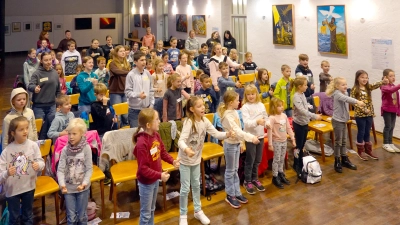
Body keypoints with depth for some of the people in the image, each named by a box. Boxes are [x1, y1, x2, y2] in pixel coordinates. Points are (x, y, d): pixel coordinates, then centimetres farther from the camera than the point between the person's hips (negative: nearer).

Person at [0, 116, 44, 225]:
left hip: (29, 186, 1)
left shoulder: (33, 145, -13)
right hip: (12, 189, -1)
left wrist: (38, 165, -30)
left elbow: (41, 162, -9)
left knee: (28, 215, 22)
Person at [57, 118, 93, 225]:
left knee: (81, 216, 12)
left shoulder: (86, 148, -12)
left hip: (82, 188, -1)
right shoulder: (65, 149, -7)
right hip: (68, 188, 1)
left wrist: (84, 183, -22)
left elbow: (89, 169, -10)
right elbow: (60, 169, -10)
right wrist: (62, 184, -25)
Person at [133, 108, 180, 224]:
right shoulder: (142, 143, -31)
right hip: (146, 182, -7)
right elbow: (143, 168, -27)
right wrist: (160, 175, -31)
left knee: (152, 209, 26)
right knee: (146, 213, 11)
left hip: (155, 180, 7)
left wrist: (172, 161, -5)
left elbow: (162, 152, 9)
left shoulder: (156, 135, -7)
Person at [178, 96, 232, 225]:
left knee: (196, 185, 19)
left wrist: (227, 134, -26)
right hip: (185, 159, -6)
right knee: (185, 188, 3)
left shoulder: (205, 121, -7)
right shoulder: (188, 122, -26)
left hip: (196, 158, 6)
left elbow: (216, 134, -7)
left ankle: (198, 211, 36)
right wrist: (186, 149, -57)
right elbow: (181, 141, -36)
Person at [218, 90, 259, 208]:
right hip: (230, 145, -8)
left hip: (236, 143, 8)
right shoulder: (227, 116, -23)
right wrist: (251, 137, -37)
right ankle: (230, 196, 16)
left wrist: (240, 143, 16)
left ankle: (237, 193, 27)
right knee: (230, 171, 4)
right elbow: (237, 131, -31)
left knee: (235, 170, 17)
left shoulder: (234, 112, 4)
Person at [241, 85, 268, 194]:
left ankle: (255, 179, 34)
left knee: (257, 160, 16)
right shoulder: (245, 107, -11)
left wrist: (267, 123, -12)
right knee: (250, 160, 5)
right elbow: (246, 123, -21)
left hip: (260, 136, 5)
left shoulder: (261, 105, 3)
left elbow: (266, 118, 10)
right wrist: (257, 121, -38)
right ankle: (247, 182, 19)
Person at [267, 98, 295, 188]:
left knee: (282, 159, 17)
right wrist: (270, 144, -18)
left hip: (284, 141, 6)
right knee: (276, 160, 4)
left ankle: (281, 174, 33)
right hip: (276, 142, -6)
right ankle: (275, 177, 16)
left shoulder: (284, 116, 1)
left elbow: (289, 128, 8)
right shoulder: (272, 118, -19)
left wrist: (293, 139, 8)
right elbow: (269, 131, -18)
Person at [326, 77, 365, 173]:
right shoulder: (337, 94, -21)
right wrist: (357, 101, -51)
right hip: (337, 121, -9)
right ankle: (337, 162, 11)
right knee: (338, 142, 0)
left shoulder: (344, 93, 10)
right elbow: (346, 99, -39)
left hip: (343, 120, 9)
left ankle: (344, 160, 28)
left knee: (344, 141, 17)